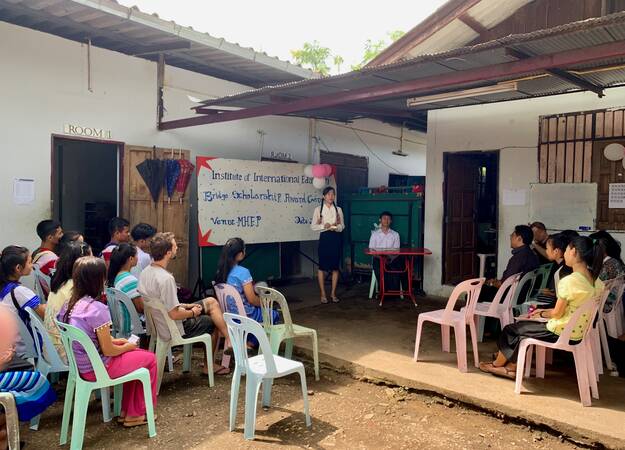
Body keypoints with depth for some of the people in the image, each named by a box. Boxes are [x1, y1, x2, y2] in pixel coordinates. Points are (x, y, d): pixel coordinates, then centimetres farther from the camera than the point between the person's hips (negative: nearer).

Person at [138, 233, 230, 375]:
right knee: (212, 321, 13)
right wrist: (193, 312, -9)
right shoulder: (166, 279, -31)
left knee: (211, 302, 14)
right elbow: (174, 315, -27)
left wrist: (184, 306, 9)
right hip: (175, 329, -8)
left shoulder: (145, 272, -2)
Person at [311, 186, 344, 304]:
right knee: (322, 267, -1)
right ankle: (323, 294, 8)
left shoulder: (338, 209, 8)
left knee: (335, 267, 4)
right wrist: (324, 226, -16)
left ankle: (333, 293, 14)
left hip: (336, 238, 2)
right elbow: (313, 226, -1)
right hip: (324, 238, -2)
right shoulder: (318, 209, 2)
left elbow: (342, 226, 9)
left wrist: (336, 227, -12)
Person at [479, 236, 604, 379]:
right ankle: (512, 368, 27)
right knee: (522, 325, 23)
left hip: (561, 333, -8)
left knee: (510, 329, 13)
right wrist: (544, 311, 13)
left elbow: (557, 313, -16)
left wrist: (542, 314, 5)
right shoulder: (594, 279, 1)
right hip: (578, 331, 8)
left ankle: (497, 364, 34)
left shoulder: (569, 281, -25)